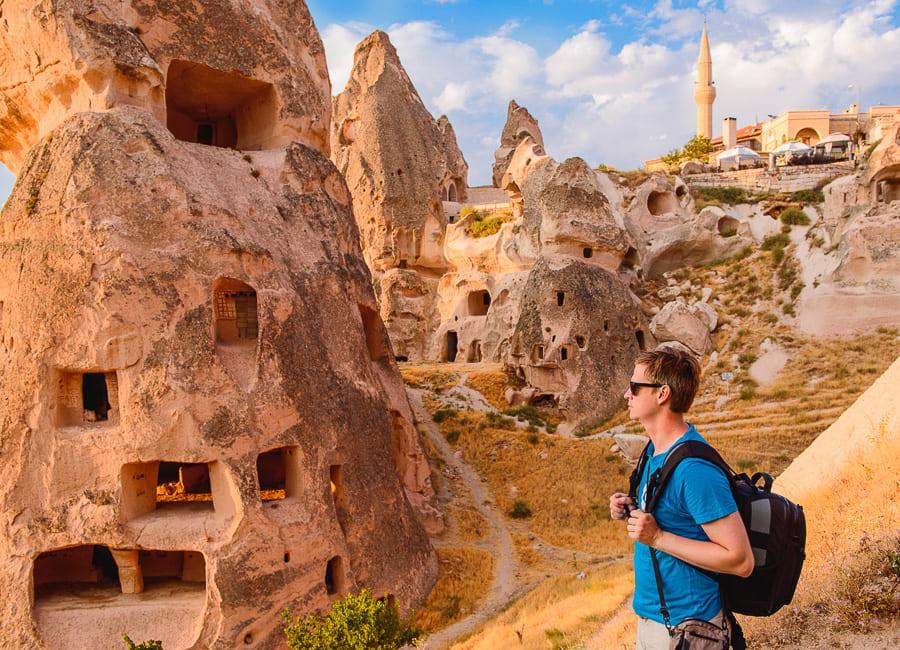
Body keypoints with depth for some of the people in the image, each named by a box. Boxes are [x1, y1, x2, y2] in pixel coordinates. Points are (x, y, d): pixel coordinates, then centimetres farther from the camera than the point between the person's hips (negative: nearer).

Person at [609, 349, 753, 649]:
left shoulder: (695, 468, -26)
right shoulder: (656, 449, 3)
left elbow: (741, 560, -25)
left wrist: (658, 537, -26)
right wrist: (632, 511, -1)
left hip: (683, 625, -8)